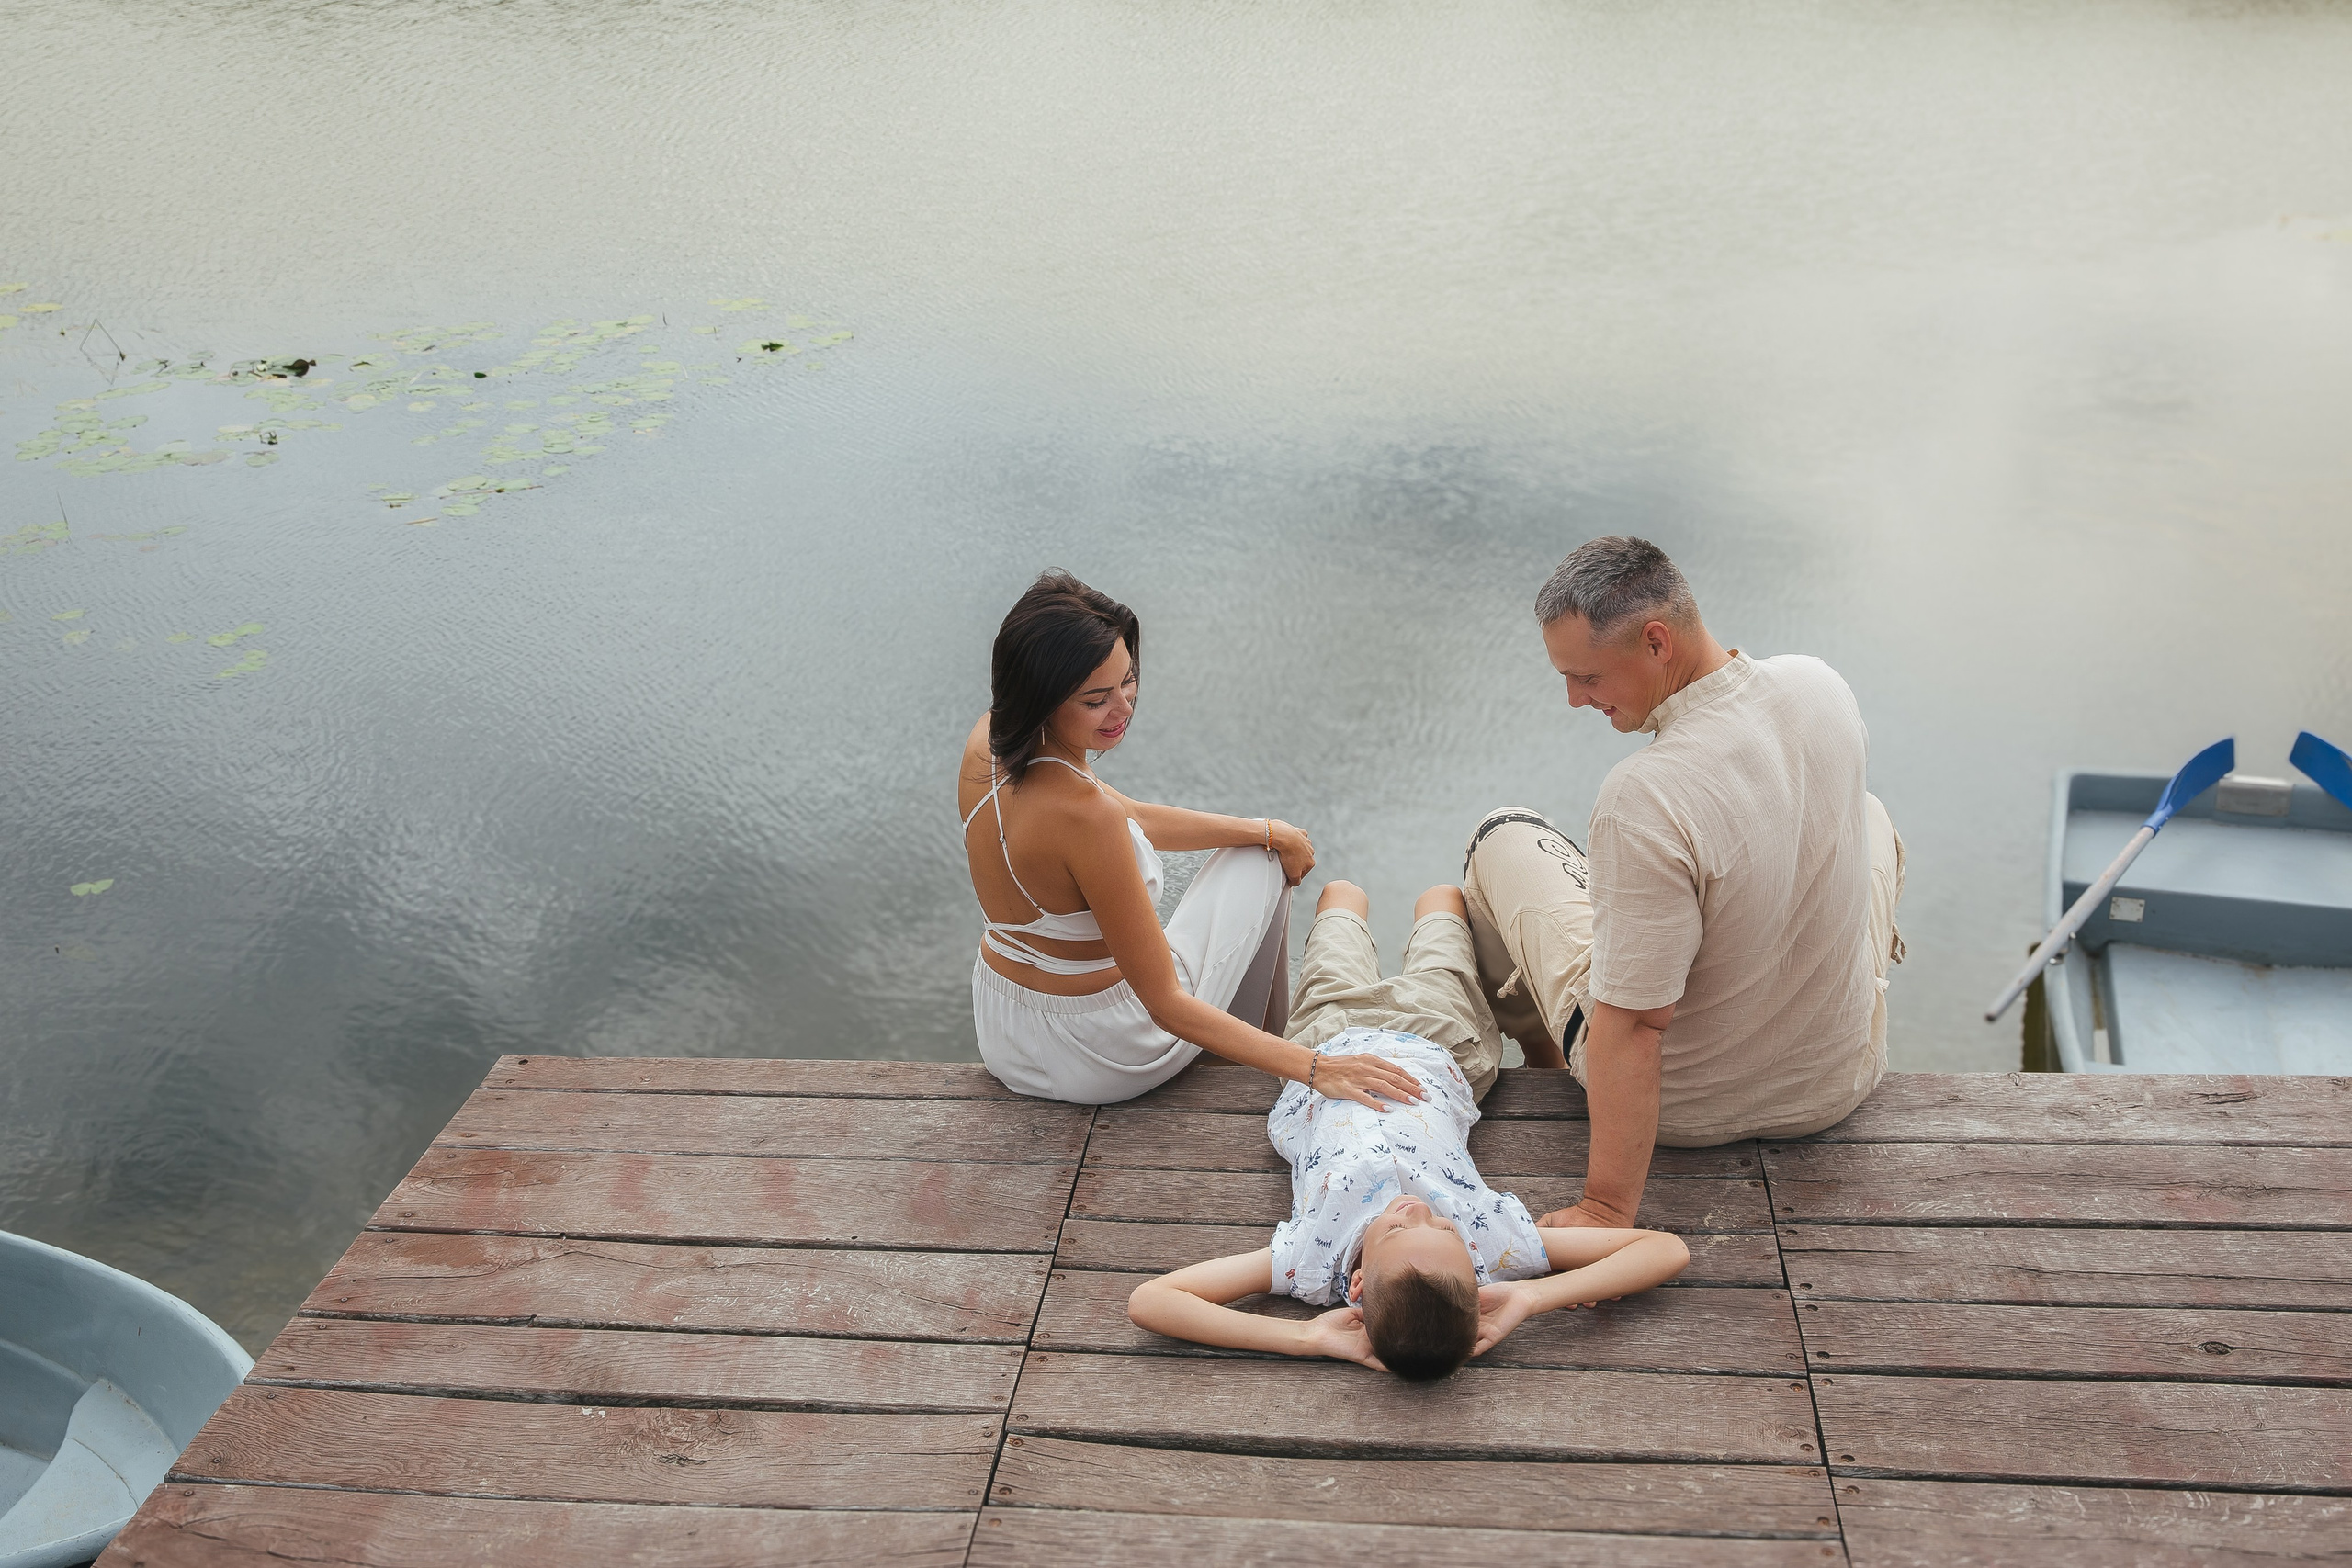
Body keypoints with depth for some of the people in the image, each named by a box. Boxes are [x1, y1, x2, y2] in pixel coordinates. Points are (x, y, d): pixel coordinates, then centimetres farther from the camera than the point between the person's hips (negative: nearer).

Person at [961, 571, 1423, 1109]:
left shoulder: (989, 739, -12)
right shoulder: (1080, 813, -37)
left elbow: (1133, 821, 4)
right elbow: (1166, 1006, -31)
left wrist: (1266, 831, 8)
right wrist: (1313, 1067, -31)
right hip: (1097, 1060, -7)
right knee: (1263, 862, 15)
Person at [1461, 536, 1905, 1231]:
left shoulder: (1643, 798, -36)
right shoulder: (1820, 685, -14)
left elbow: (1634, 1028, -32)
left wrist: (1606, 1211, -24)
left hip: (1685, 1108, -5)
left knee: (1503, 835, 15)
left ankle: (1542, 1063, 39)